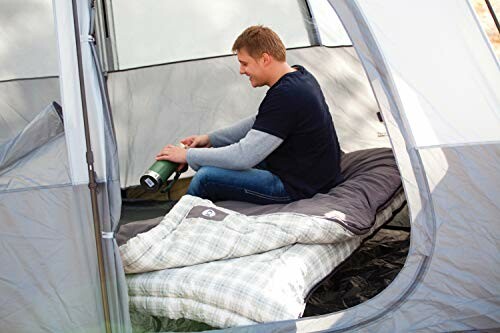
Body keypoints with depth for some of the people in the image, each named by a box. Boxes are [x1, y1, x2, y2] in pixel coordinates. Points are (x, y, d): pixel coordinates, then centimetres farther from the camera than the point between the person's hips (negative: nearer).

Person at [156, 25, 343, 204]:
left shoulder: (286, 96, -27)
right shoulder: (299, 75, 4)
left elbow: (244, 156, -27)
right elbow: (258, 124, 16)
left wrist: (188, 155, -15)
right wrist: (210, 139, 12)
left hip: (297, 187, -10)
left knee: (206, 177, -13)